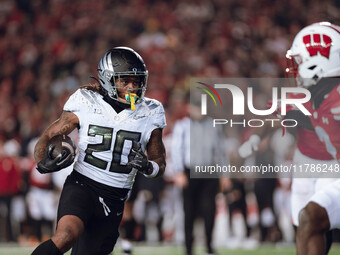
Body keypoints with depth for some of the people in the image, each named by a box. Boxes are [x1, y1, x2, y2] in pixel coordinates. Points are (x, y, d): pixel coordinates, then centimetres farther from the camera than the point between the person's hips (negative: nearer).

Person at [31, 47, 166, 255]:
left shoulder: (149, 115, 5)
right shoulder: (85, 104, -2)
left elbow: (160, 165, 14)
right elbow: (47, 137, 6)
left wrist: (147, 167, -11)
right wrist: (44, 163, -17)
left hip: (114, 199, 3)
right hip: (81, 186, -3)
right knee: (67, 235, -32)